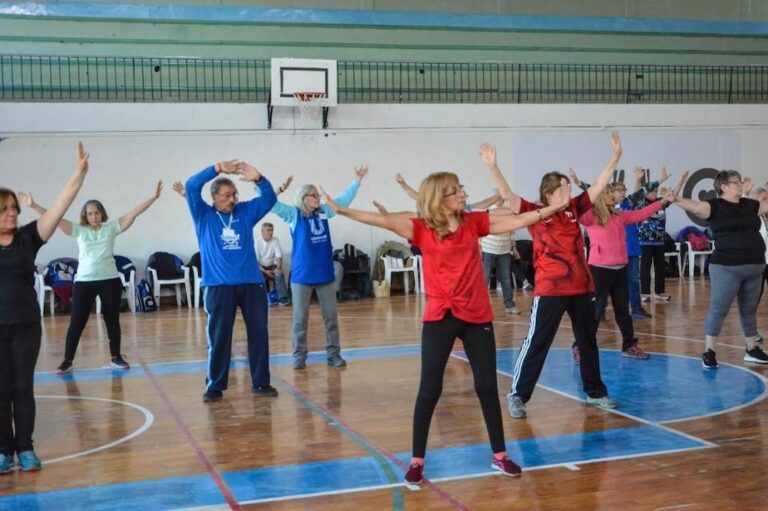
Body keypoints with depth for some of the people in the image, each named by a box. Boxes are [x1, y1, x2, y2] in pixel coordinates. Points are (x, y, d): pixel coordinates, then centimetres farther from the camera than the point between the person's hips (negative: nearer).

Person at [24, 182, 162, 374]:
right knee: (77, 322, 3)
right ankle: (68, 360, 12)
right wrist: (33, 205, -7)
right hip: (84, 281, 0)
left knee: (112, 320, 8)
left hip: (110, 280, 0)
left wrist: (153, 197, -9)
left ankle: (116, 357, 22)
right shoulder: (79, 230, 4)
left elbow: (133, 213, -3)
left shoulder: (111, 227, 3)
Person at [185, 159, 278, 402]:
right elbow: (191, 186, -8)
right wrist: (218, 168, -15)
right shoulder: (203, 215, 3)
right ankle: (215, 386, 12)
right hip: (219, 286, -3)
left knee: (258, 334, 5)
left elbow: (270, 198, 2)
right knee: (218, 338, 2)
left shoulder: (246, 212, 10)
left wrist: (258, 178, -17)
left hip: (251, 283, 3)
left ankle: (261, 383, 15)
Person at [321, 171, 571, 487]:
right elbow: (384, 221, -15)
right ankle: (417, 461, 13)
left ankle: (500, 456, 23)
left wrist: (552, 208, -1)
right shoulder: (422, 229, -6)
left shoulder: (474, 222, 4)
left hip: (477, 316, 3)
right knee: (429, 390, 1)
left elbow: (517, 221, 5)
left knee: (487, 387, 9)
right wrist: (342, 211, -22)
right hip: (440, 317, -3)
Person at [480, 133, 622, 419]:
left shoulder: (574, 209, 6)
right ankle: (517, 395, 9)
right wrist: (492, 167, -29)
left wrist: (616, 156, 4)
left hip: (581, 287, 5)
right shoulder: (535, 213, -7)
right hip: (550, 290, -5)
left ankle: (595, 392, 30)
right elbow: (507, 195, -17)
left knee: (588, 341, 15)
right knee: (537, 343, -1)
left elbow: (599, 185, 9)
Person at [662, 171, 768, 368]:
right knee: (718, 309, -3)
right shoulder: (715, 206, -7)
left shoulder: (749, 205, 11)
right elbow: (694, 206, -24)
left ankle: (752, 349, 28)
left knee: (749, 310, 16)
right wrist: (676, 200, -43)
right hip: (726, 267, -6)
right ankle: (709, 352, 5)